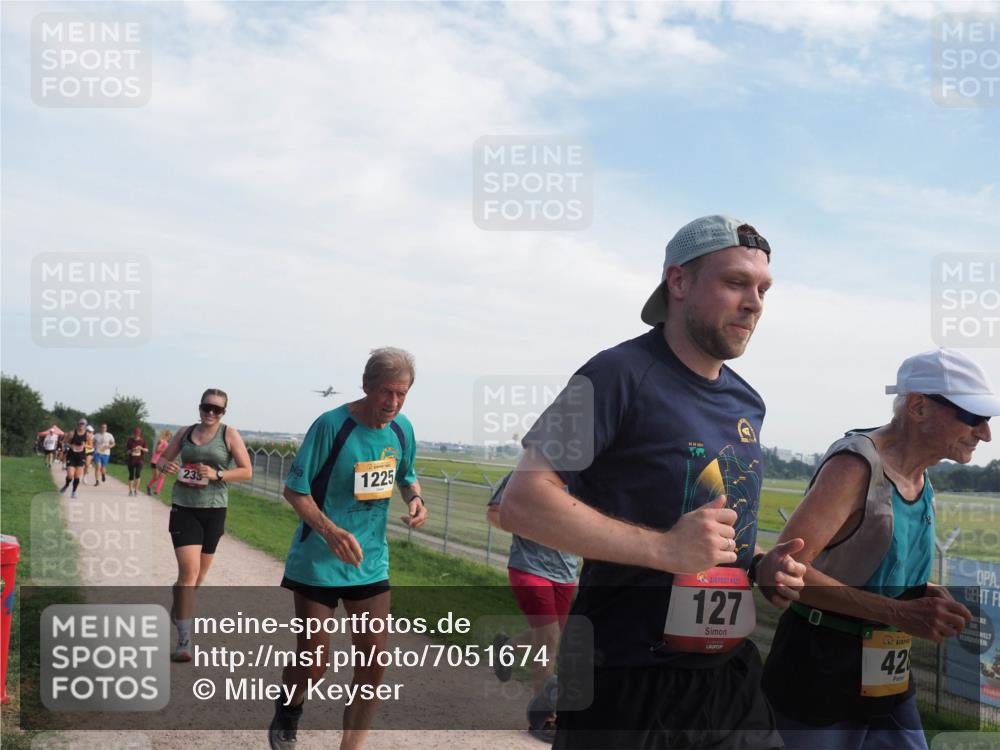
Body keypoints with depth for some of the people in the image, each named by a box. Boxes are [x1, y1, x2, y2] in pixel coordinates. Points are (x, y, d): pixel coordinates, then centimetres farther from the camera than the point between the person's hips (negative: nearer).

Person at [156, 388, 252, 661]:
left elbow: (247, 472, -5)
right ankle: (184, 641, -12)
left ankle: (178, 611, 46)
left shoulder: (230, 435, -3)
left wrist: (217, 474, -20)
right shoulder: (185, 433, 5)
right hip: (184, 508, 0)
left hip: (213, 510, 0)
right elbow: (163, 457, 17)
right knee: (189, 570, -14)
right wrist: (165, 466, -7)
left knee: (199, 573, 16)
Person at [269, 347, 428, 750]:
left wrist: (415, 497, -8)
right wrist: (331, 531, -29)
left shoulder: (402, 429, -1)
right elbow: (294, 489, -14)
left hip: (371, 562, 5)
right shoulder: (331, 425, -18)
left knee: (373, 664, 2)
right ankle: (289, 709, 40)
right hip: (318, 562, -4)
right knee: (312, 663, 6)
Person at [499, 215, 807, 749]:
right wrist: (664, 548, -26)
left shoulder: (747, 403, 10)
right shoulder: (621, 375, -13)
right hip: (626, 684, -6)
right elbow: (521, 503, -20)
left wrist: (762, 566, 2)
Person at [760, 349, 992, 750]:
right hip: (821, 676, -8)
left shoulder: (921, 480, 7)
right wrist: (899, 614, -29)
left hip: (889, 680, 8)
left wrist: (926, 597, -1)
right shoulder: (857, 464, -20)